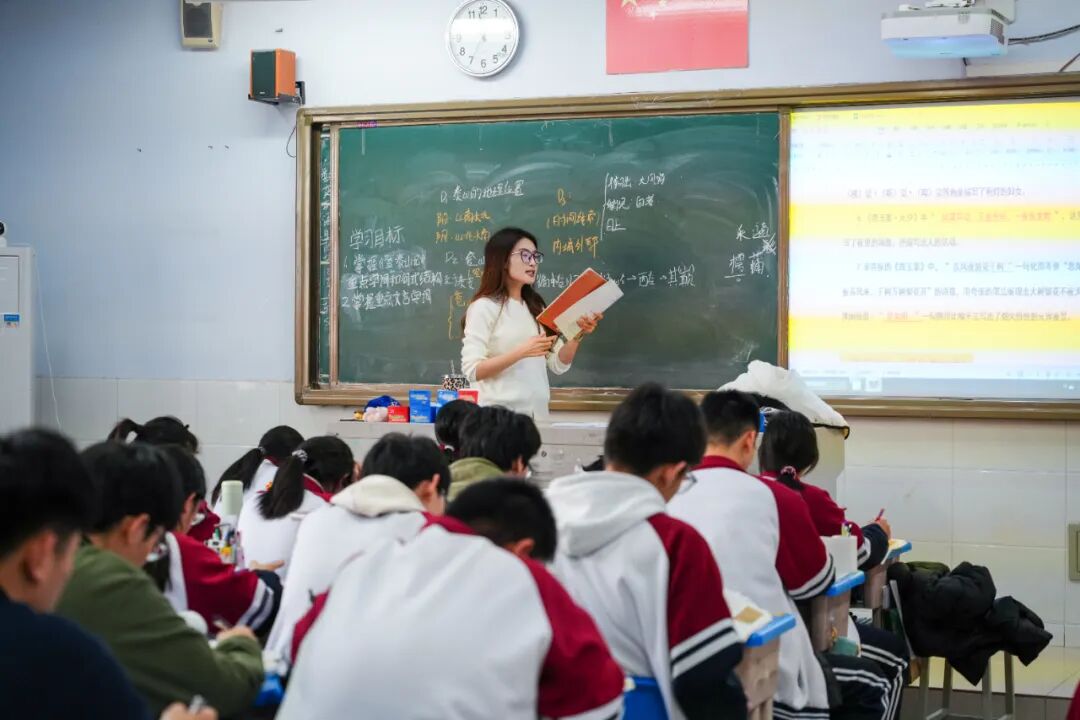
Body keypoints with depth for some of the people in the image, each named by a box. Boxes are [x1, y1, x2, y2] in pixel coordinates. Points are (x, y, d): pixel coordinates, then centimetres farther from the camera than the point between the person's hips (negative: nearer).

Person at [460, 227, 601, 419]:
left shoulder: (536, 307, 12)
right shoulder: (484, 307, -7)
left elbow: (559, 365, 9)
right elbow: (472, 371, -15)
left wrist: (577, 336, -8)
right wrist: (521, 352, -23)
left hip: (537, 413, 6)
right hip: (500, 415, -6)